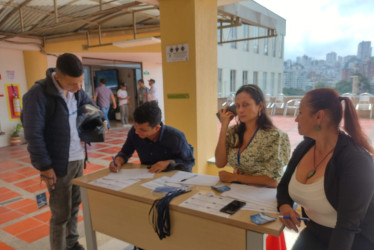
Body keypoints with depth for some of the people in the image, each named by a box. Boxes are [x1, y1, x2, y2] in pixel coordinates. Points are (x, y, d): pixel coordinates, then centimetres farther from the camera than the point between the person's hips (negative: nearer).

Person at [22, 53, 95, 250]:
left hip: (78, 158, 7)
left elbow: (90, 105, 22)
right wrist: (44, 166, -16)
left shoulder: (75, 90, 2)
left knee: (74, 206, 20)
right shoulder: (38, 94, -19)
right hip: (58, 164, -7)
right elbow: (33, 135, -18)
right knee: (61, 214, 4)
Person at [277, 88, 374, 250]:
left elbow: (348, 225, -26)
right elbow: (284, 185, 7)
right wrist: (284, 206, -12)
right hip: (315, 233, 5)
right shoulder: (304, 148, -4)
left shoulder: (356, 160, -22)